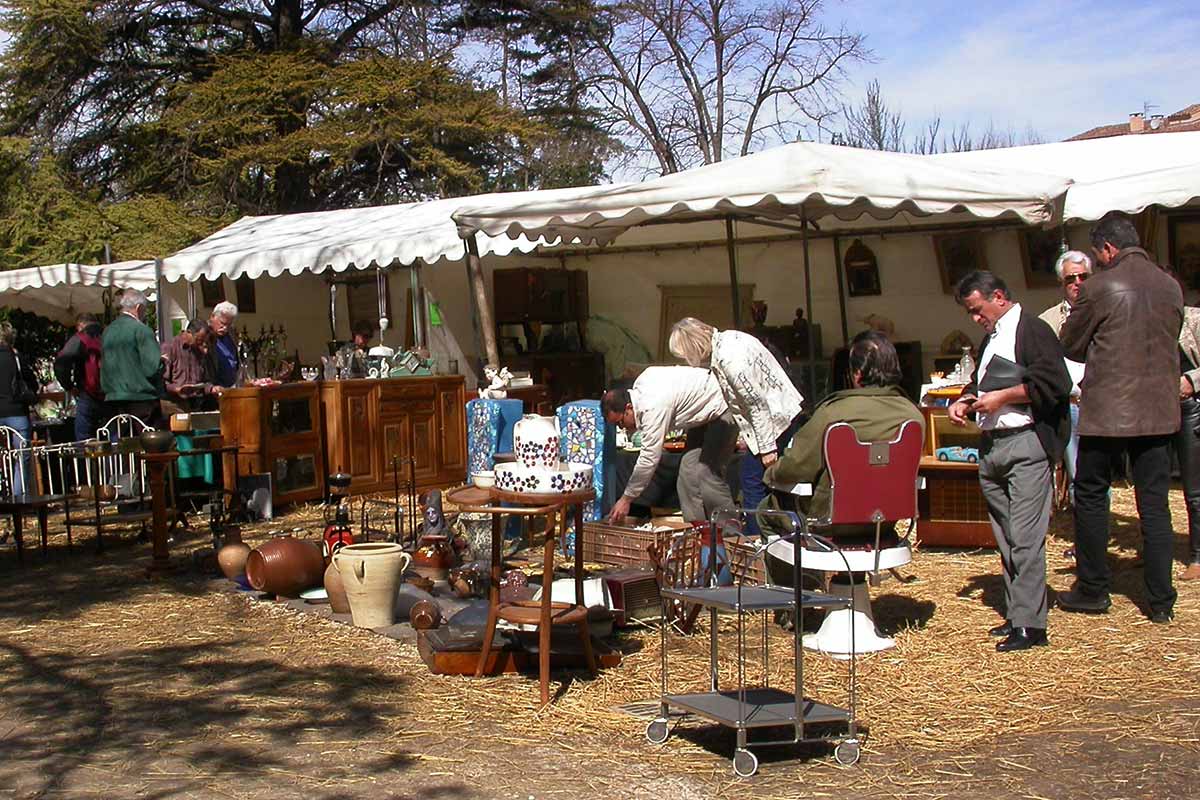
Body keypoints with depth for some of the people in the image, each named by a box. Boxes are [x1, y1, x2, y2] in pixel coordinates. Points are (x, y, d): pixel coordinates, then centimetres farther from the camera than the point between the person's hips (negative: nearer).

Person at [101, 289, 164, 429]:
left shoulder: (107, 331, 10)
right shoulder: (140, 329, -11)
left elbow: (102, 365, 16)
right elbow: (153, 367, -17)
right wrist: (162, 360, 3)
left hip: (113, 399, 7)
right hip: (141, 398, -7)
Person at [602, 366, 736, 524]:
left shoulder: (653, 408, -30)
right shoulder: (640, 383, -4)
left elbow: (649, 458, -28)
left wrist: (626, 499, -21)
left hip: (722, 410, -10)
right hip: (706, 413, 10)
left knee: (709, 475, -16)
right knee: (688, 469, 3)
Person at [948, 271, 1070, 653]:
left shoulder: (1032, 330, -7)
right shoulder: (991, 338, 21)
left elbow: (1054, 382, -17)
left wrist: (1002, 397, -15)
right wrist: (964, 400, 13)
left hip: (1026, 445, -9)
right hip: (992, 447, 9)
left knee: (1025, 537, -11)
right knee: (1006, 538, 12)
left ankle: (1030, 624, -8)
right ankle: (1015, 613, 20)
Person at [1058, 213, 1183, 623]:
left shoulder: (1100, 287, -12)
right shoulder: (1171, 286, 4)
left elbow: (1070, 346, -1)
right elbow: (1169, 343, 16)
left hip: (1107, 411, -5)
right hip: (1159, 412, 5)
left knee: (1090, 498, 10)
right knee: (1154, 504, 9)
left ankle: (1092, 590, 16)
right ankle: (1161, 600, 10)